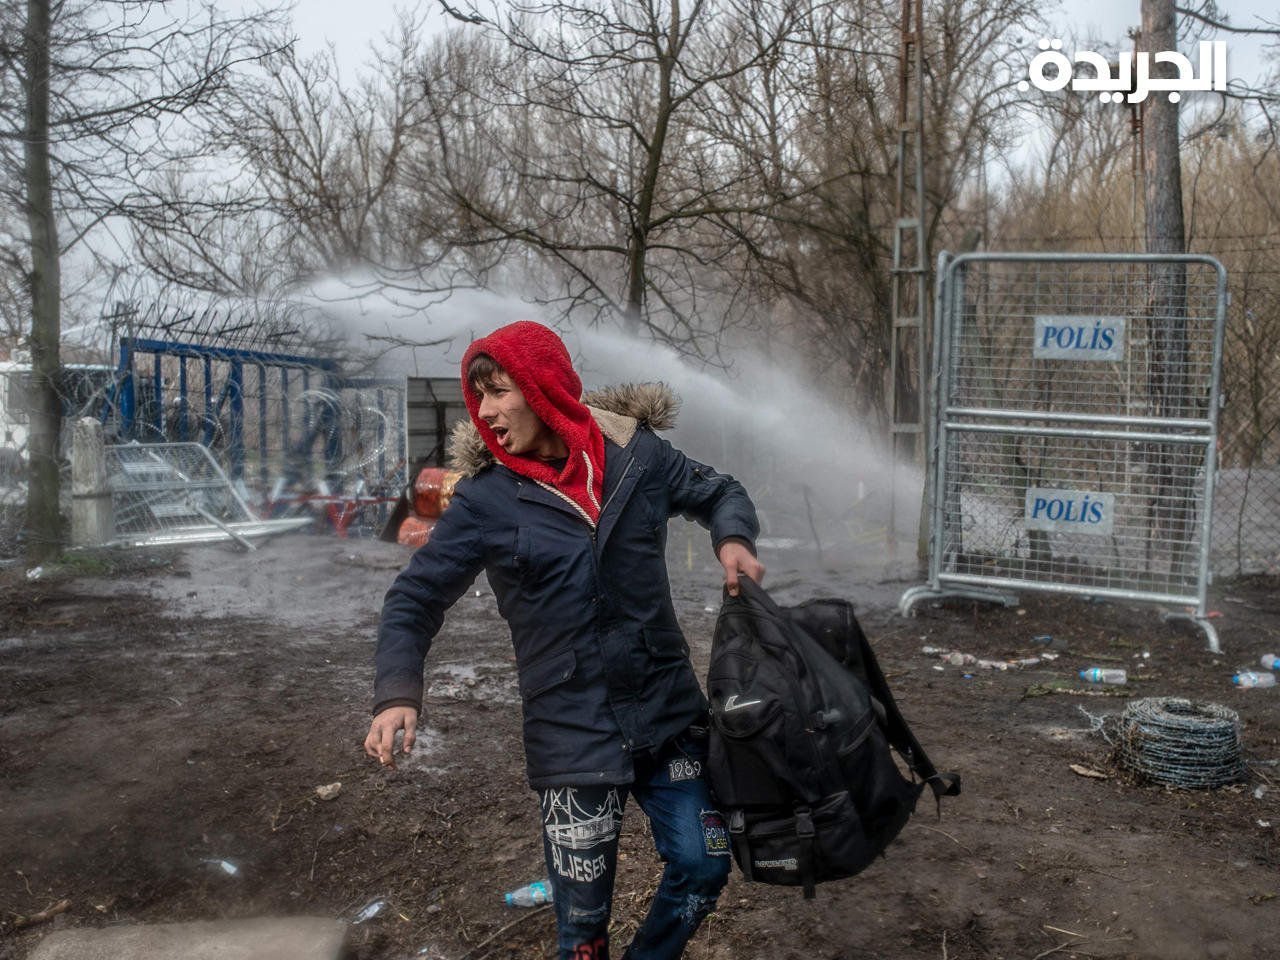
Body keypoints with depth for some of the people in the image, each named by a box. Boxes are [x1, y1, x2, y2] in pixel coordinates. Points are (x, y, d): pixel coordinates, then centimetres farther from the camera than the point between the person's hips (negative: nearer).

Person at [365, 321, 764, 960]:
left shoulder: (637, 454, -2)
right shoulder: (485, 499, -5)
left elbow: (719, 494, 13)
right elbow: (415, 598, -2)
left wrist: (733, 539, -8)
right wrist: (397, 691, -18)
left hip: (668, 711, 2)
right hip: (571, 733, -2)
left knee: (703, 866, 11)